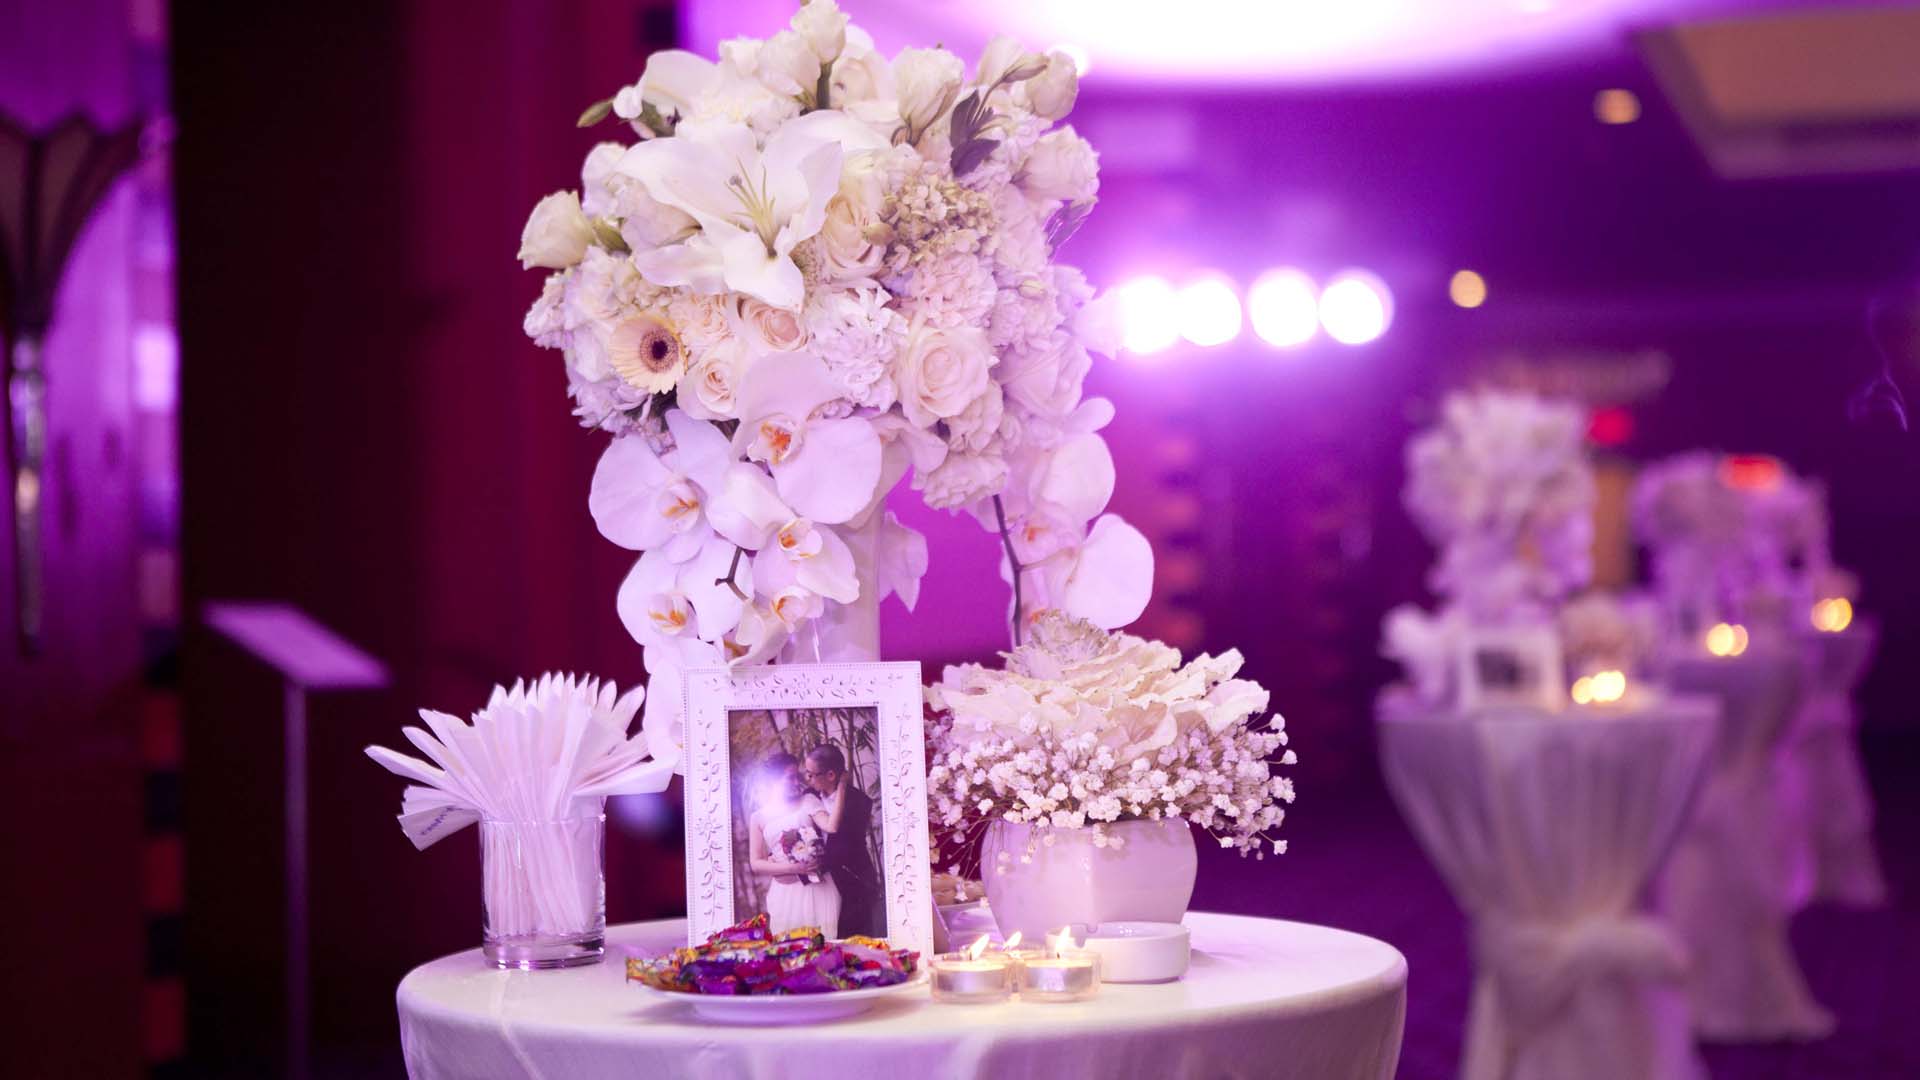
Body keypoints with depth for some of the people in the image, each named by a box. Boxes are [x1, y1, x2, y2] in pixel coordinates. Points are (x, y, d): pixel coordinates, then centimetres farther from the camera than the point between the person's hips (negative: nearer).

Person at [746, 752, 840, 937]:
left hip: (819, 889, 0)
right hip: (786, 894, 0)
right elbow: (755, 863, 3)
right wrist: (793, 868, -9)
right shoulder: (759, 817, 7)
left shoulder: (808, 801, 7)